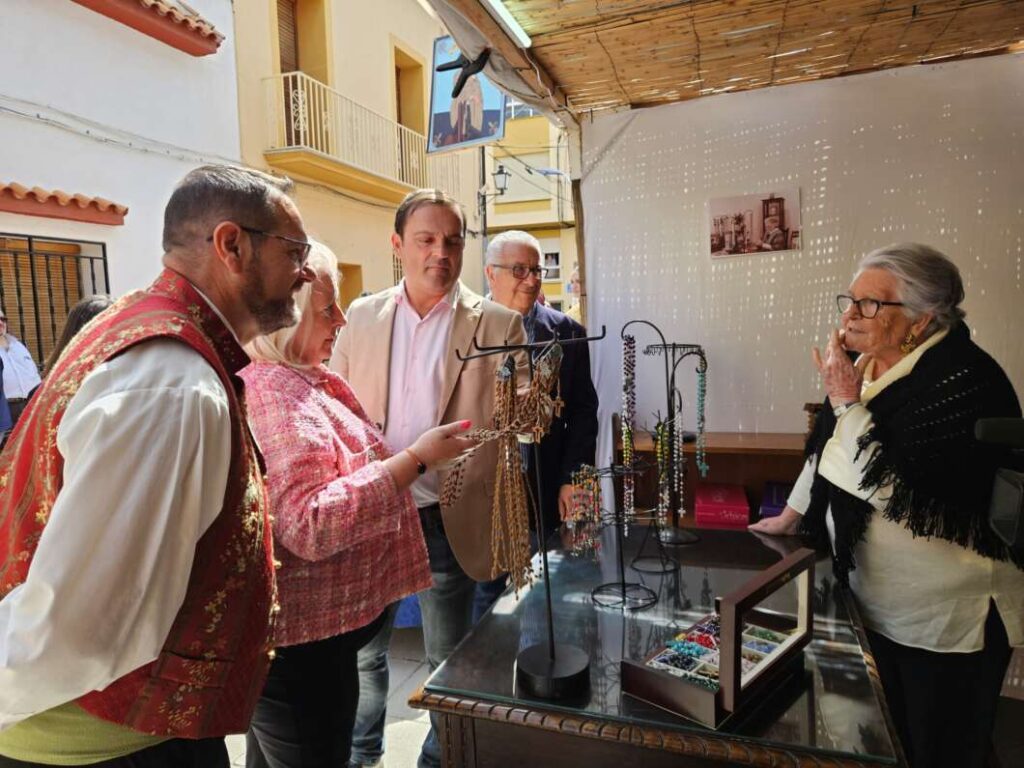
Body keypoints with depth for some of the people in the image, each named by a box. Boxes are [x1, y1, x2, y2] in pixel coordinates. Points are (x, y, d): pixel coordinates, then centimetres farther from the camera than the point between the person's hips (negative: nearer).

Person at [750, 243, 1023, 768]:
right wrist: (791, 516, 21)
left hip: (946, 617, -7)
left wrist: (846, 403, -25)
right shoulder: (867, 367, 3)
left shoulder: (963, 380, -22)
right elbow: (825, 449, 17)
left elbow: (896, 491, -30)